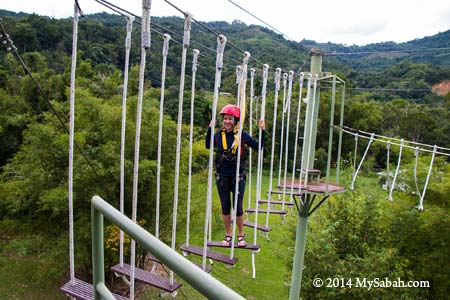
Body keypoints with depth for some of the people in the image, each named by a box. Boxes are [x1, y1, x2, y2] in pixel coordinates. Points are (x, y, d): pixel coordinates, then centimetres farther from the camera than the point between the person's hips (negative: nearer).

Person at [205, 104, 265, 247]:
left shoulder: (242, 135, -9)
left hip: (238, 176, -2)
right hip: (222, 177, 3)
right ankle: (228, 235, 28)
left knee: (237, 207, 4)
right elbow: (208, 146, 14)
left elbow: (259, 147, -6)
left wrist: (262, 131, -15)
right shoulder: (219, 134, -1)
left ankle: (241, 235, 25)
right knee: (225, 207, 11)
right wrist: (210, 129, 4)